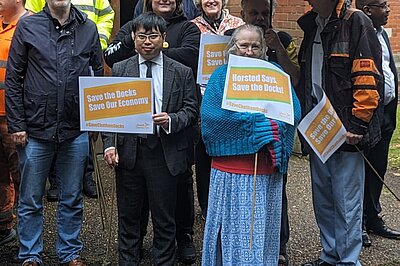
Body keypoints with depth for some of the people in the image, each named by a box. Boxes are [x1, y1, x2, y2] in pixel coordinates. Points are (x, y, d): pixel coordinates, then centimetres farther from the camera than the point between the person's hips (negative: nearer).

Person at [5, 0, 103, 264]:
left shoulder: (88, 29, 4)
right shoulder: (28, 26, -1)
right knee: (31, 201, 9)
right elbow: (13, 79, 0)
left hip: (76, 131, 2)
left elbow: (98, 74, 10)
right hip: (35, 131, -1)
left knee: (72, 200, 13)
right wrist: (17, 125, -5)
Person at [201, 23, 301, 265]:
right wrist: (257, 122, -15)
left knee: (261, 230, 9)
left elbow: (293, 112, -3)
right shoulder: (221, 76, 5)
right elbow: (210, 114, -11)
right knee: (232, 228, 5)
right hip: (230, 169, -2)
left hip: (266, 170, 2)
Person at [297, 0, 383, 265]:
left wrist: (357, 125, -18)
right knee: (323, 200, 14)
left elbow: (369, 79, -14)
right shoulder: (312, 27, 15)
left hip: (346, 131, -7)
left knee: (346, 201, -1)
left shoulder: (356, 22, -7)